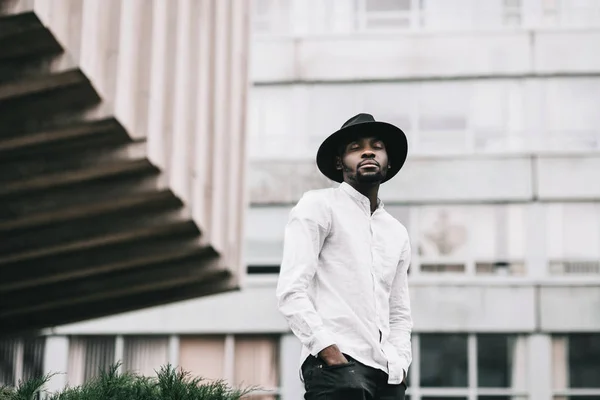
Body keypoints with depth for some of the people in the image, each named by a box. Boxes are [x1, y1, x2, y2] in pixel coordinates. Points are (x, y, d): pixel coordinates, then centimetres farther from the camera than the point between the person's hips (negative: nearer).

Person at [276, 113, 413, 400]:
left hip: (387, 375, 7)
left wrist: (400, 363, 9)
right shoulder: (319, 206, 5)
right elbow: (291, 291, -5)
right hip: (337, 365, -7)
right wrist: (328, 349, -16)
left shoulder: (397, 233, 25)